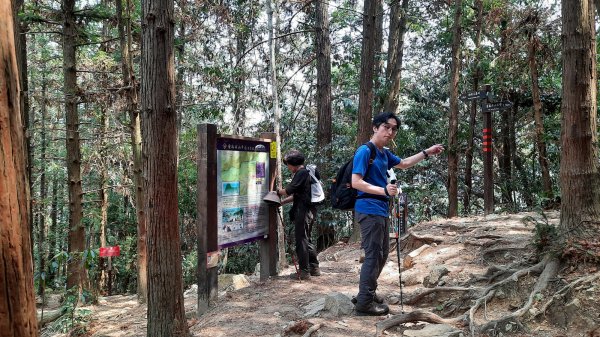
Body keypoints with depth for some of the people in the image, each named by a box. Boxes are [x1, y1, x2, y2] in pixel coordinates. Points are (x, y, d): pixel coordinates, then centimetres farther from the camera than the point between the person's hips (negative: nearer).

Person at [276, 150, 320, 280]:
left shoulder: (301, 173, -12)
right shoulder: (306, 172, 18)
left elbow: (289, 190, -16)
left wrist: (278, 191, 4)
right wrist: (282, 202, 15)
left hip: (303, 211, -10)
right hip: (310, 210, 10)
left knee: (301, 240, -4)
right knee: (306, 239, 17)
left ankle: (304, 271, 1)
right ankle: (314, 268, 23)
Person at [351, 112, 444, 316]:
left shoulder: (384, 154, 14)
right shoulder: (365, 151, -13)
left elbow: (404, 164, 32)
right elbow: (356, 182, -21)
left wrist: (426, 153, 27)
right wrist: (384, 190, -28)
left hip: (381, 210, 10)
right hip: (369, 210, -10)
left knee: (382, 253, 16)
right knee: (373, 255, -8)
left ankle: (367, 292, 28)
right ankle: (364, 302, -1)